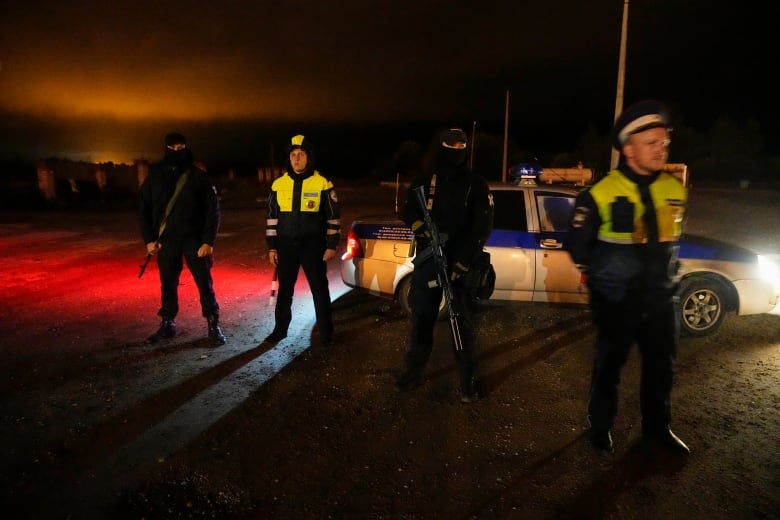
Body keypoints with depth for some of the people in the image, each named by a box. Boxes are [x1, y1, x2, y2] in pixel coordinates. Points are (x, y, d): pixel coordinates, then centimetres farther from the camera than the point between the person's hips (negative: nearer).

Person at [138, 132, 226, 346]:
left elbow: (213, 210, -5)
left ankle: (213, 326, 9)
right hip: (166, 239, 3)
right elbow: (144, 209, 8)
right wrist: (149, 239, 1)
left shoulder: (198, 176, -3)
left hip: (194, 238, -2)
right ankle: (167, 325, 25)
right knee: (168, 284, 11)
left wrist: (208, 240, -11)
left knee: (205, 283, -1)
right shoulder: (155, 175, 4)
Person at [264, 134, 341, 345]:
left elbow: (333, 216, -2)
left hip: (313, 246, -3)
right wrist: (272, 247, 6)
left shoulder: (322, 184, -5)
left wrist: (331, 245, -6)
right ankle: (280, 329, 27)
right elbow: (272, 217, 9)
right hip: (286, 246, 3)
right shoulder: (279, 184, 4)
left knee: (319, 289, 5)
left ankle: (326, 331, 16)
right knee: (284, 290, 12)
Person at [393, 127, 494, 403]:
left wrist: (463, 262, -13)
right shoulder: (425, 179, 6)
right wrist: (422, 229, -16)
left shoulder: (476, 184, 2)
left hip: (461, 263, -1)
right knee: (421, 317, 9)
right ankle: (413, 371, 24)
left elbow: (483, 226, -3)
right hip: (428, 259, 2)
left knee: (463, 320, 3)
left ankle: (467, 378, 15)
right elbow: (409, 210, 7)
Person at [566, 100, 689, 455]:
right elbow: (579, 247, -7)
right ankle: (600, 427, 32)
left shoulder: (675, 190, 1)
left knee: (662, 367, 18)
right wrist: (604, 274, -6)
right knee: (609, 366, 11)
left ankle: (656, 427, 40)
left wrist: (668, 274, 11)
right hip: (617, 301, -5)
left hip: (661, 298, 5)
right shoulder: (600, 195, -15)